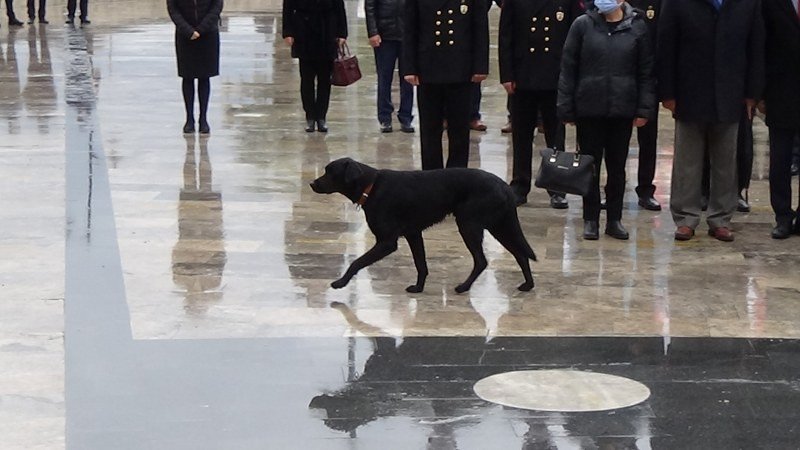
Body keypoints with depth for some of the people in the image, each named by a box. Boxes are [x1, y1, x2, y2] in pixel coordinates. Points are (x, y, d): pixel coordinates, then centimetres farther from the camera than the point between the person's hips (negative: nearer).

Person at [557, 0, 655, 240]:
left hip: (623, 110, 1)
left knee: (617, 166, 9)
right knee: (590, 165, 6)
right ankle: (590, 220, 15)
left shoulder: (637, 27, -1)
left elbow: (646, 72, 2)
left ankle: (615, 219, 19)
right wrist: (566, 108, -3)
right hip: (589, 109, -1)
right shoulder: (583, 25, -2)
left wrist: (644, 109, -3)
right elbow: (568, 69, 0)